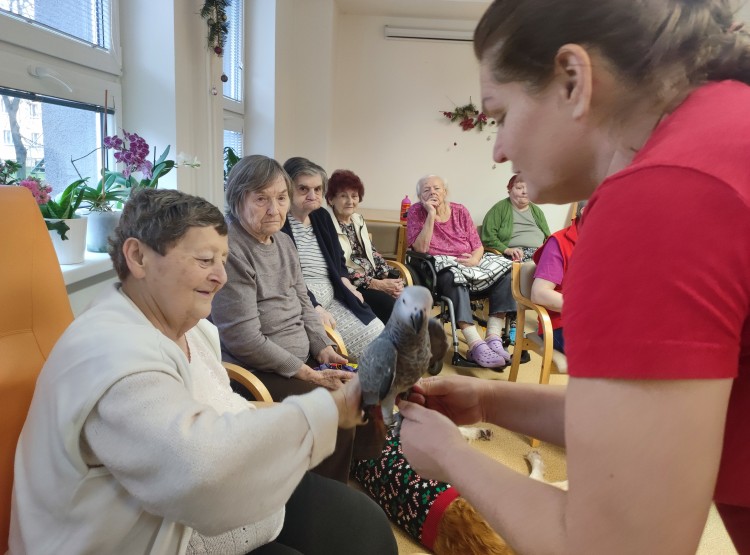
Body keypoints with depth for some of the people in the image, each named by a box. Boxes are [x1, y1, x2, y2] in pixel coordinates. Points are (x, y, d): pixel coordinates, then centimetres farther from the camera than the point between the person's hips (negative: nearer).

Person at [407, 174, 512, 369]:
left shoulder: (460, 210, 10)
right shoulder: (416, 212, 1)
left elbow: (478, 245, 8)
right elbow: (420, 248, -12)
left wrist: (475, 259, -15)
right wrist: (431, 214, -15)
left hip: (468, 262, 5)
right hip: (439, 267, -4)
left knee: (504, 271, -19)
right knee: (454, 277, -38)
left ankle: (494, 338, -26)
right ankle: (476, 345, -44)